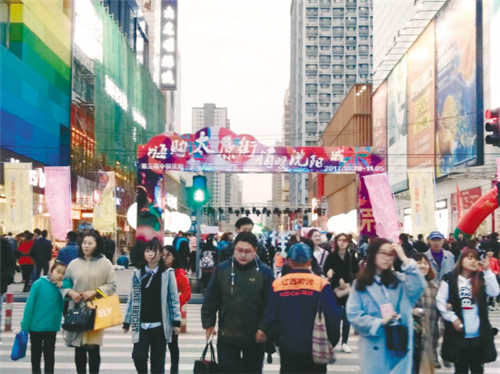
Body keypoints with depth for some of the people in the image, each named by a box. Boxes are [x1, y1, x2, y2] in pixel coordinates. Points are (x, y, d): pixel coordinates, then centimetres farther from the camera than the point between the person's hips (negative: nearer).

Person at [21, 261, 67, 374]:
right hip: (35, 327, -1)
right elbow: (29, 306, -9)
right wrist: (24, 326, -9)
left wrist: (63, 285, -22)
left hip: (52, 328, 1)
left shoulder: (62, 287, -3)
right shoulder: (39, 284, -11)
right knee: (36, 355, 15)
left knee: (49, 356, 9)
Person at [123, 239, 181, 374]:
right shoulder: (137, 273, 5)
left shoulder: (168, 273, -1)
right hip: (141, 324, 2)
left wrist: (176, 322, -6)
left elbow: (174, 299, -1)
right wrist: (127, 321, 8)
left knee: (157, 361, 4)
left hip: (160, 325, -1)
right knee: (138, 356, -9)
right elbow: (132, 298, 8)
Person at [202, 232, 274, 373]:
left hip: (255, 337, 0)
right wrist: (208, 323, -1)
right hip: (227, 336, 0)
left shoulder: (264, 271, -7)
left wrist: (264, 328, -11)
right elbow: (210, 299, 1)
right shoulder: (222, 269, -4)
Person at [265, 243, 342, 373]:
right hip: (315, 348, -1)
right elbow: (333, 316, -10)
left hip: (287, 348, 1)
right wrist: (331, 342, 4)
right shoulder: (321, 284, -11)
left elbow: (271, 318, -1)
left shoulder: (277, 284, -6)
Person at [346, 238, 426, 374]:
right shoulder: (360, 284, 2)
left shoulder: (399, 279, 10)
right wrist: (379, 322, -16)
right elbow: (353, 314, -6)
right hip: (375, 346, -2)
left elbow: (418, 286, -10)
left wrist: (404, 259, -11)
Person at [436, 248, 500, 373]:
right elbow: (440, 300, -3)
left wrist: (487, 270, -14)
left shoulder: (481, 279, 7)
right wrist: (453, 318, -10)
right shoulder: (449, 279, -2)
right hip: (458, 334, -2)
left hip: (478, 335, 2)